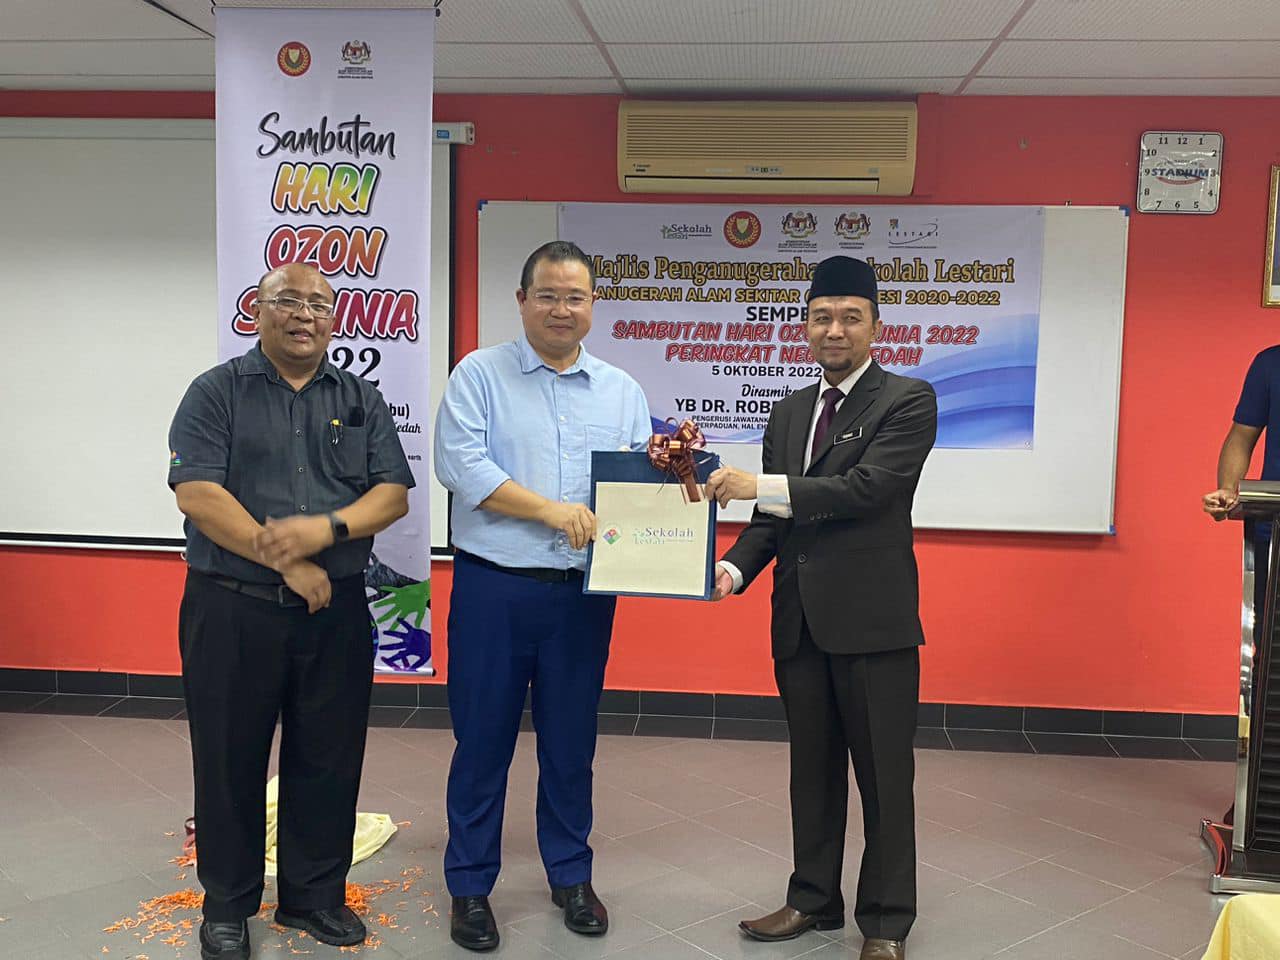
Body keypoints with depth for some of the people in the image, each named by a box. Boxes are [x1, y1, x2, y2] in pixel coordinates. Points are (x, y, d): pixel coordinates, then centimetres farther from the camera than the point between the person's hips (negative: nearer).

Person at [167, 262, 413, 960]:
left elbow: (393, 492, 2)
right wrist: (282, 559, -15)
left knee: (328, 760, 10)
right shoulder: (217, 392, 1)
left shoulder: (362, 400, 10)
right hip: (231, 608, -2)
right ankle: (228, 904, 26)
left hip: (336, 613, 3)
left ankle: (316, 895, 27)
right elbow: (196, 492, -11)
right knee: (230, 759, 8)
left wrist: (327, 528, -16)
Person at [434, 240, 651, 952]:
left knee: (572, 741, 13)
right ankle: (470, 885, 22)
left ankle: (571, 875, 30)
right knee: (483, 740, 6)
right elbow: (460, 464, -12)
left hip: (584, 593, 3)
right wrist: (551, 509, -16)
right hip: (493, 588, -2)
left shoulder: (622, 391, 11)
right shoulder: (480, 374, 0)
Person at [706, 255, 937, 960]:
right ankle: (814, 898, 33)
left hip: (874, 618, -6)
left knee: (884, 775, 6)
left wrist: (760, 485, -22)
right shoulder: (788, 413, 15)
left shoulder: (908, 401, -5)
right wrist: (735, 567, -6)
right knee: (813, 770, 17)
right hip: (800, 620, 6)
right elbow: (770, 516, 13)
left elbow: (867, 488, -19)